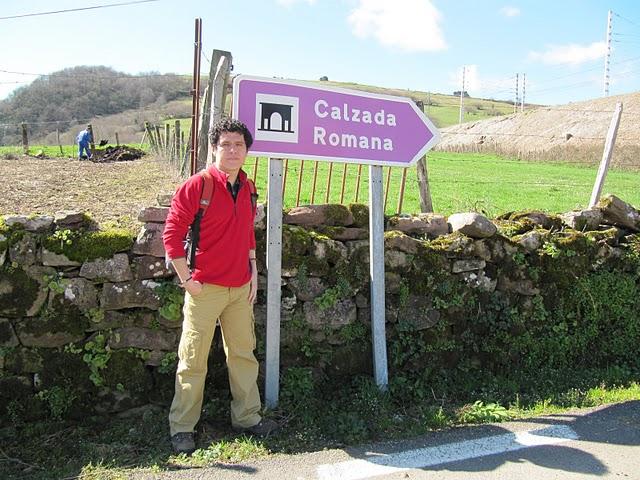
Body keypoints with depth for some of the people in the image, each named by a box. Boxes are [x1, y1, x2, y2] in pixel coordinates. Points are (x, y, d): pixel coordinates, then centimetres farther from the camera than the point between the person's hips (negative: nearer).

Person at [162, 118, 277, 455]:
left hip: (240, 288, 6)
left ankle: (247, 417, 30)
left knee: (243, 353, 15)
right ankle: (182, 427, 21)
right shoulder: (196, 186, -11)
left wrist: (253, 271, 14)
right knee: (193, 360, 5)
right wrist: (187, 279, -11)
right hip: (205, 288, -6)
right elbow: (172, 233, -11)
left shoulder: (247, 189, 8)